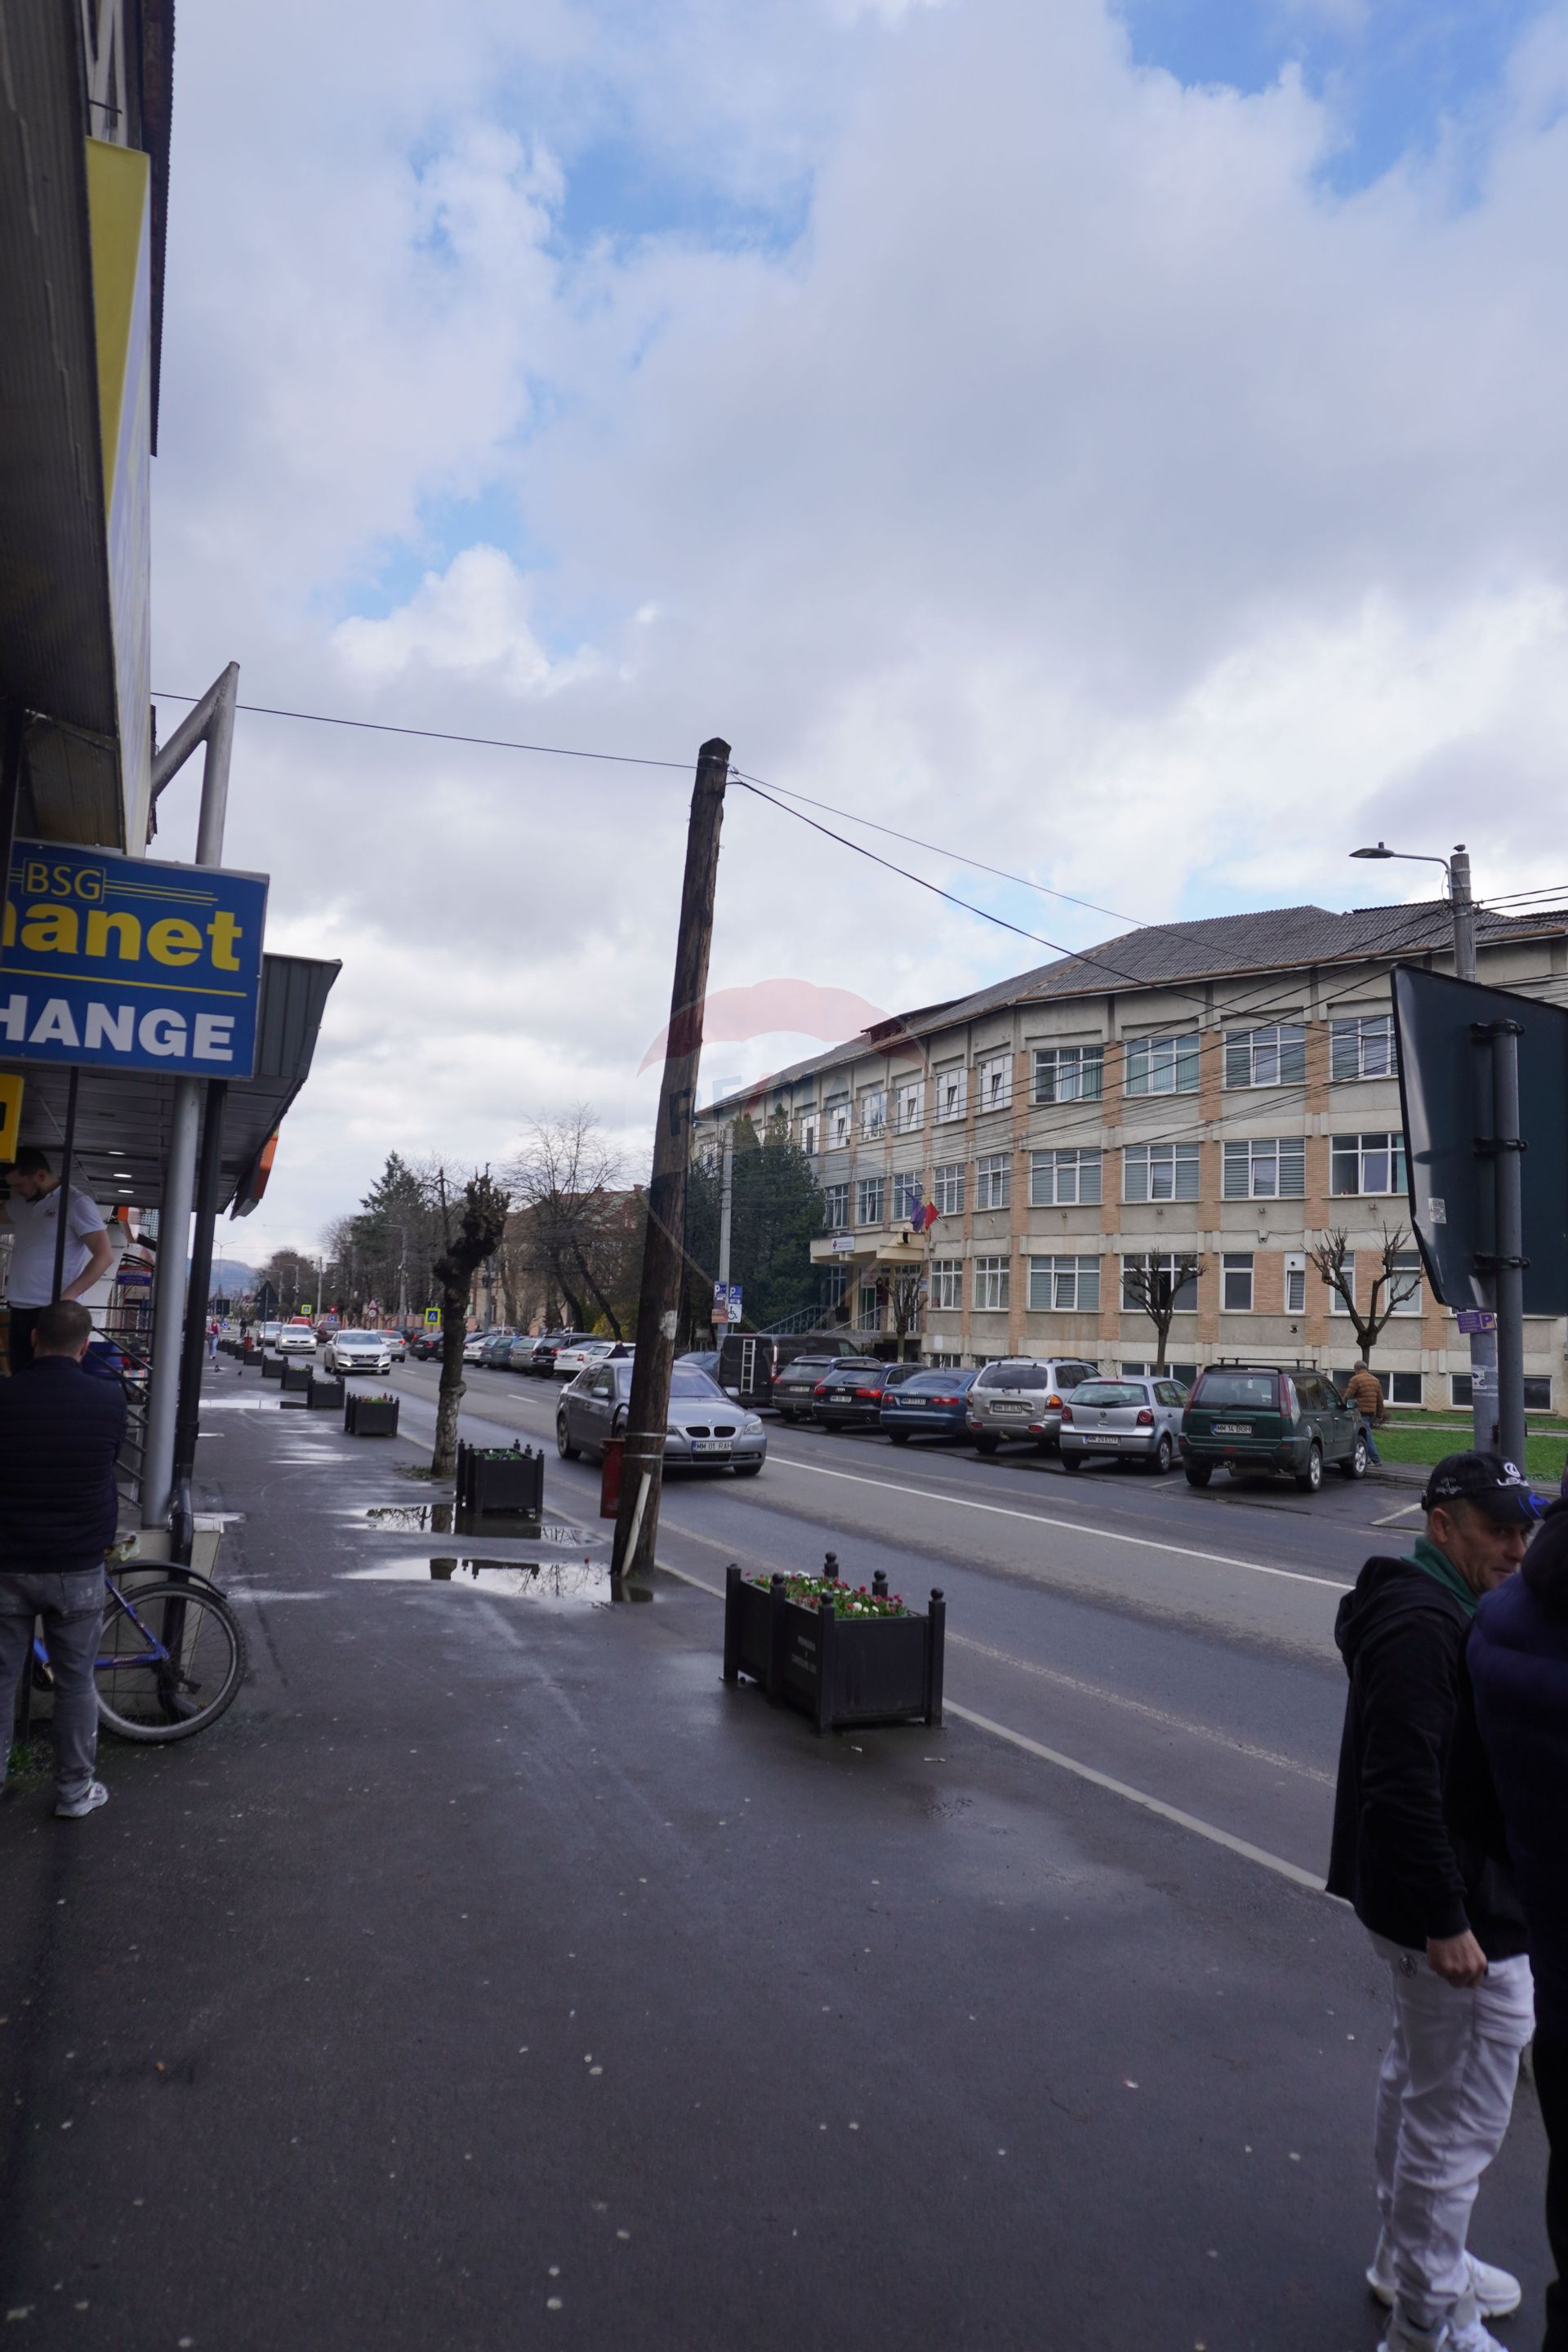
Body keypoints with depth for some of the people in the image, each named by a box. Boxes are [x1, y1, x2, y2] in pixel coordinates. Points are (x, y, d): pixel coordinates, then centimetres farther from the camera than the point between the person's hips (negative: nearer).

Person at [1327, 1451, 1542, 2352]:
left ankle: (1409, 2258, 45)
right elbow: (1405, 1787, -30)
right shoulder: (1423, 1627, -27)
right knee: (1459, 2121, 4)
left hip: (1450, 1903, 11)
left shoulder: (1443, 1606, 8)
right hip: (1467, 1921, -11)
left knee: (1417, 2082, 25)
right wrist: (1446, 1923, -26)